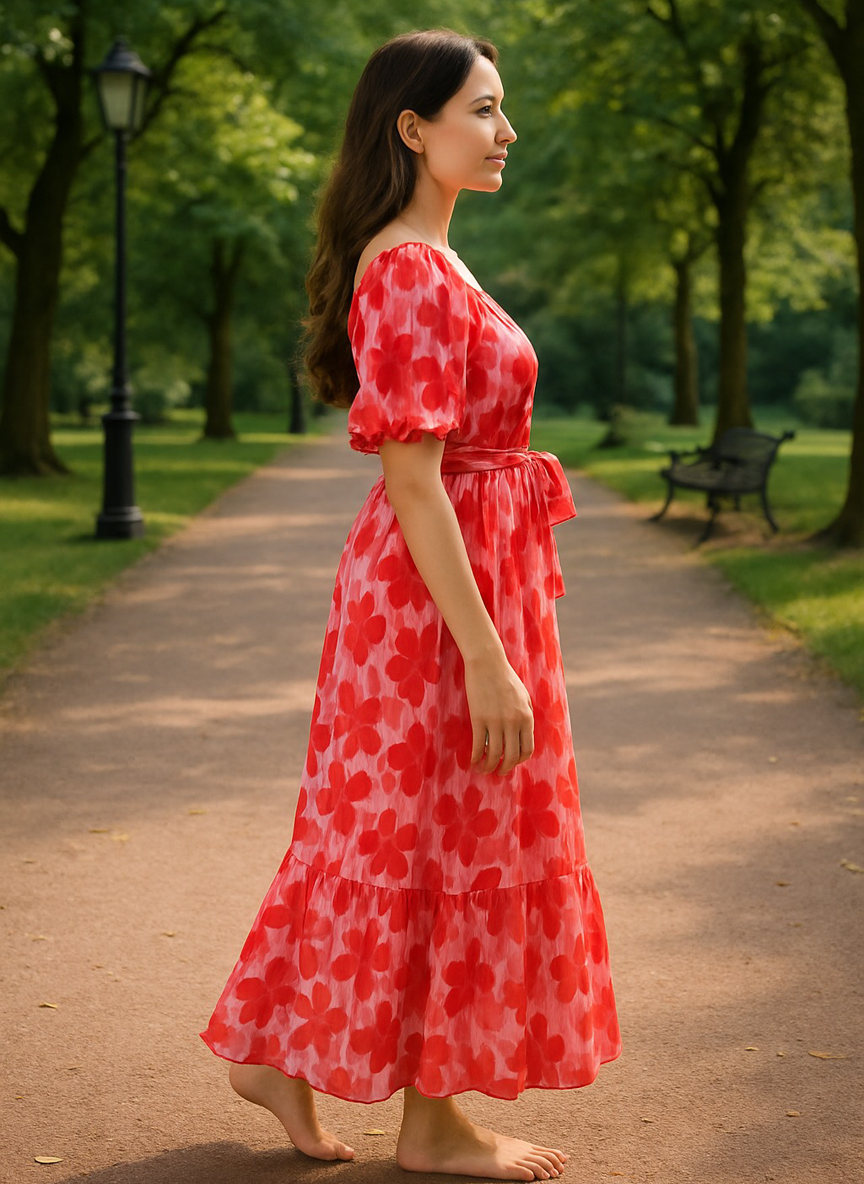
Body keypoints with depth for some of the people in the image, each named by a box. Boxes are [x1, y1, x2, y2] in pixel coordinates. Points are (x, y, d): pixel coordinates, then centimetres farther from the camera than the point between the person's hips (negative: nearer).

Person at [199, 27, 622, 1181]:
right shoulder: (410, 272, -18)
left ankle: (283, 1051, 27)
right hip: (439, 593, -10)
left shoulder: (428, 263, 14)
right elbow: (413, 481, -23)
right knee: (445, 840, 1)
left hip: (469, 575, 10)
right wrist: (485, 656, -24)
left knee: (392, 837, 15)